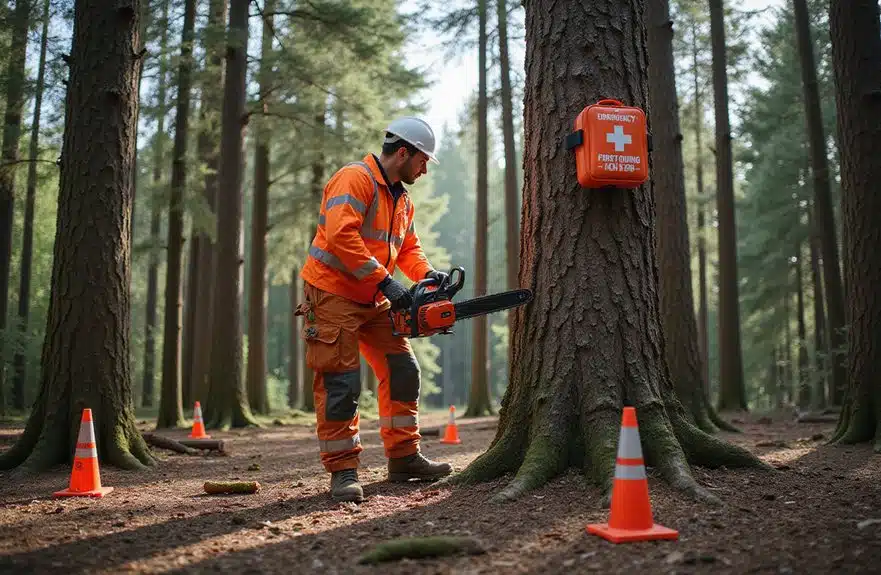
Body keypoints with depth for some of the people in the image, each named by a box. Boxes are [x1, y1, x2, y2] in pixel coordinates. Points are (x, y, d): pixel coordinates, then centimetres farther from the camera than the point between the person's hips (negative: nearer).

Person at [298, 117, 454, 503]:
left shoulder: (403, 199, 15)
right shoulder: (355, 178, -15)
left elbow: (408, 249, 16)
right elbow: (341, 235, -27)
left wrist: (426, 273, -6)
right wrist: (384, 281, -27)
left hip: (373, 301, 9)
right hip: (333, 294, -9)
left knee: (403, 371, 7)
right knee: (341, 382, -8)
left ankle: (403, 457, 17)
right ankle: (342, 471, 1)